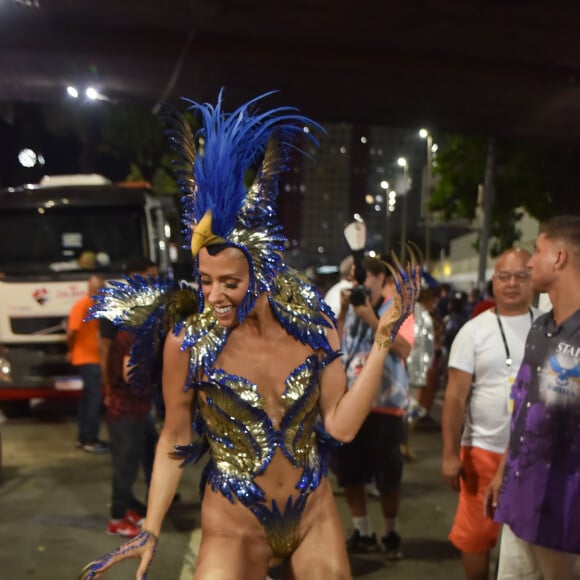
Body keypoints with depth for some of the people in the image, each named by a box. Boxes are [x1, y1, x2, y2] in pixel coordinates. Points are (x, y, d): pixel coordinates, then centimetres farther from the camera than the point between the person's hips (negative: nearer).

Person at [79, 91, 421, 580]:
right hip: (234, 526, -2)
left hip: (315, 516, 3)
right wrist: (151, 532, -6)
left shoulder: (314, 328, -7)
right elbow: (174, 442, -3)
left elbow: (342, 425, -9)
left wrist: (383, 340, -12)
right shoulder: (187, 343, -13)